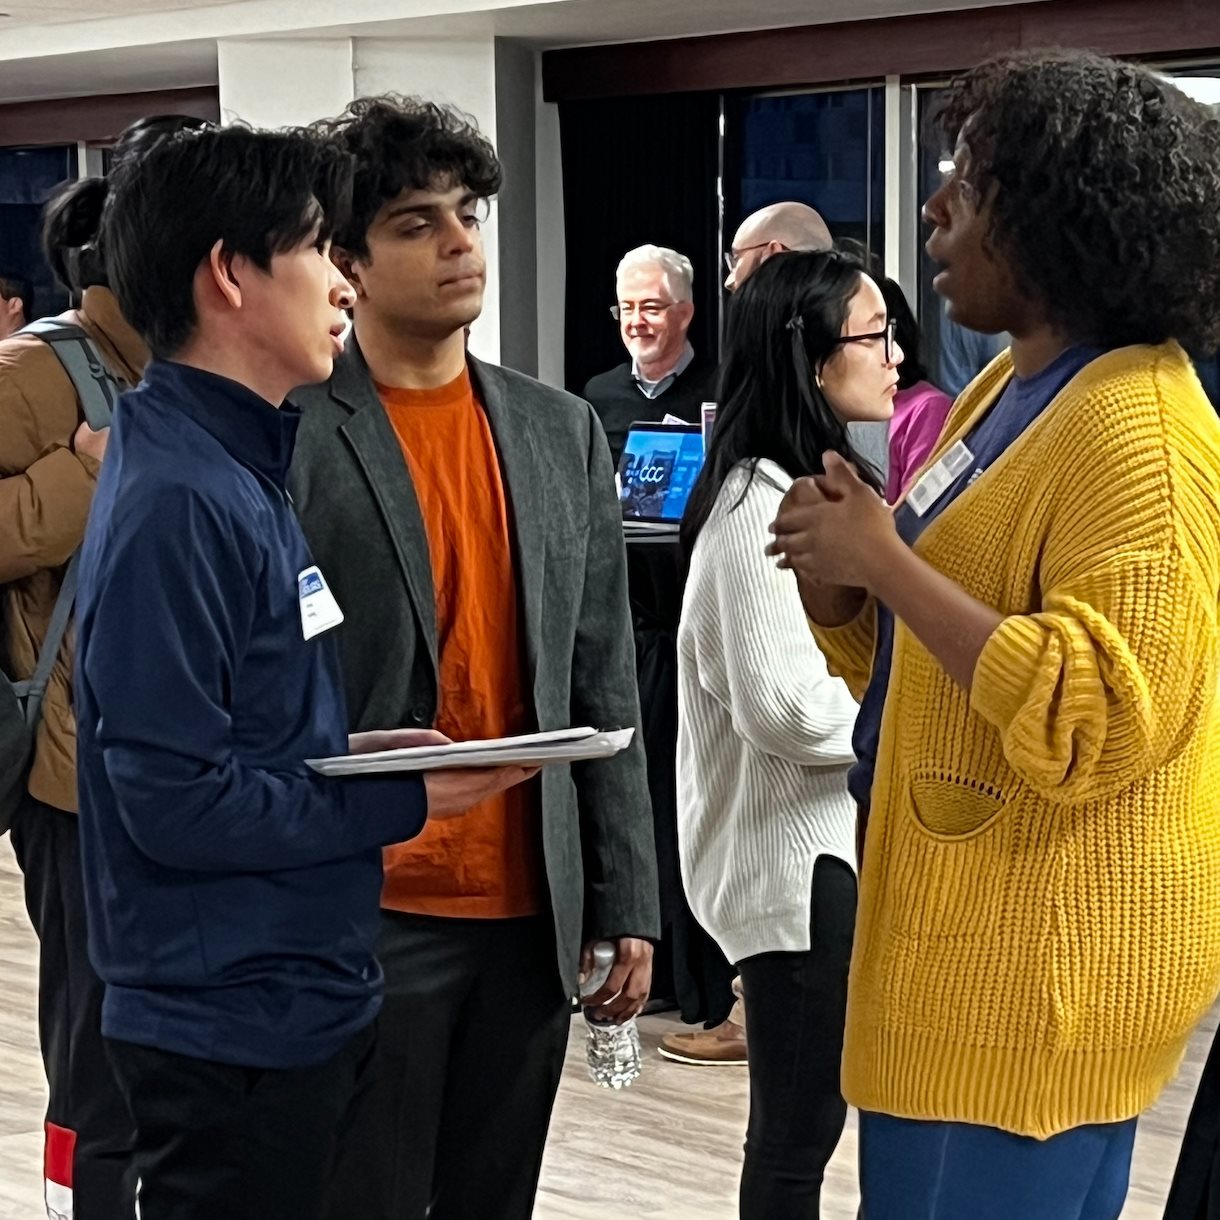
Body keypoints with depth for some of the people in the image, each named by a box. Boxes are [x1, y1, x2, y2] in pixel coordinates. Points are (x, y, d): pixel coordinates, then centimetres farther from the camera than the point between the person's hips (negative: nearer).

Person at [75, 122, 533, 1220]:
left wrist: (348, 752, 2)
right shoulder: (177, 500, -20)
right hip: (230, 1026, -9)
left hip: (297, 997, 9)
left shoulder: (239, 467, 10)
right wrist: (400, 801, -15)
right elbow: (176, 800, -23)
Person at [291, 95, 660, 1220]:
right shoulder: (290, 436, -8)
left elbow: (605, 683, 10)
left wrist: (628, 903, 7)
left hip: (532, 912, 5)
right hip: (360, 914, -5)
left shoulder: (563, 431, 9)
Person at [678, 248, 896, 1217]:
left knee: (806, 1117, 16)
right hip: (791, 850, -10)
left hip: (834, 834, 10)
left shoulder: (821, 483, 13)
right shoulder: (759, 502, -19)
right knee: (796, 1131, -1)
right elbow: (783, 704, -26)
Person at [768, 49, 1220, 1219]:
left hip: (1041, 964, -10)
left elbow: (1089, 723, -27)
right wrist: (836, 587, -3)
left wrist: (885, 560, -22)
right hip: (962, 935, 10)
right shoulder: (1011, 388, 13)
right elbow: (912, 659, 19)